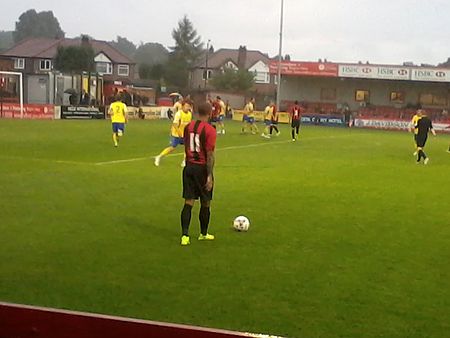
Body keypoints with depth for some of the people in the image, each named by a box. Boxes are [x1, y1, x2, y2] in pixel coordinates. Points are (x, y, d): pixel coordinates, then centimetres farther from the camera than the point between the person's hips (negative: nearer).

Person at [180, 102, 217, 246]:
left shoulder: (188, 127, 5)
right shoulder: (209, 130, -14)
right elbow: (210, 154, -16)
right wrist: (210, 176, -15)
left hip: (189, 167, 5)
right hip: (202, 168, -5)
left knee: (188, 203, 5)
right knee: (205, 204, 12)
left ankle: (185, 235, -1)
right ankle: (203, 234, 25)